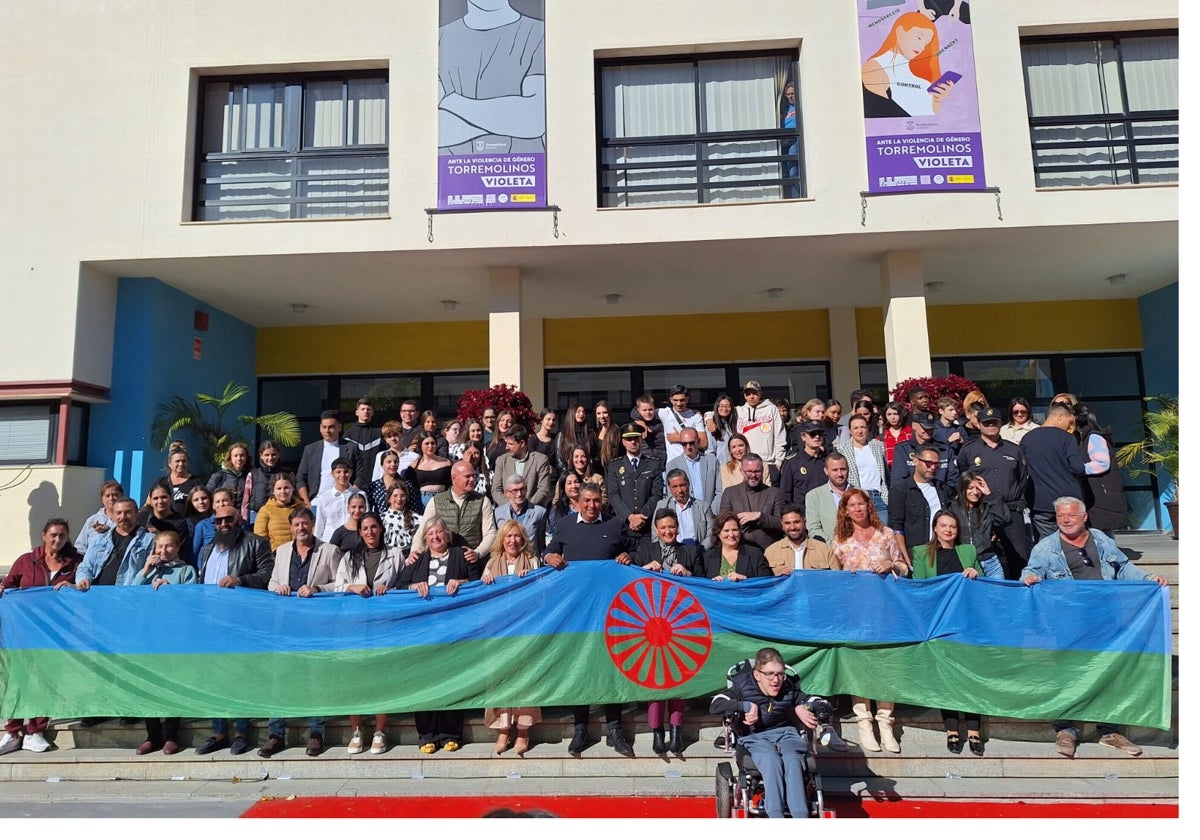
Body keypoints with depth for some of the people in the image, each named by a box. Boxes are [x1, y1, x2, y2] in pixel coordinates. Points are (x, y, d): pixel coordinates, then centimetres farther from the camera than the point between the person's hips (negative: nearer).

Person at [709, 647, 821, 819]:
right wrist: (747, 706, -24)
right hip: (755, 737, -2)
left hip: (785, 732, 2)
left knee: (793, 761, -32)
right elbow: (714, 706, -19)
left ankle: (800, 816, -39)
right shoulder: (743, 686, -9)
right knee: (772, 760, -35)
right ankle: (776, 815, -40)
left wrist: (800, 707, -8)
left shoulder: (790, 687, -1)